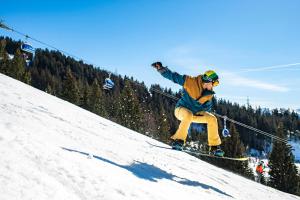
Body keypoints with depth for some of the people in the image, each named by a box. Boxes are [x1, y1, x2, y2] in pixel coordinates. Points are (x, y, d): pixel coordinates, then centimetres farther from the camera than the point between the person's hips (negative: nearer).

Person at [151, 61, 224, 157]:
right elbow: (173, 76, -15)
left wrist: (201, 113, -7)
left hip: (195, 113, 6)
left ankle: (214, 147, 0)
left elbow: (207, 107, 12)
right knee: (189, 116, -40)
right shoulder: (190, 81, -17)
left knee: (212, 119, -9)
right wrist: (160, 68, -22)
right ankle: (178, 140, -27)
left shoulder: (209, 94, 0)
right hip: (181, 109, -6)